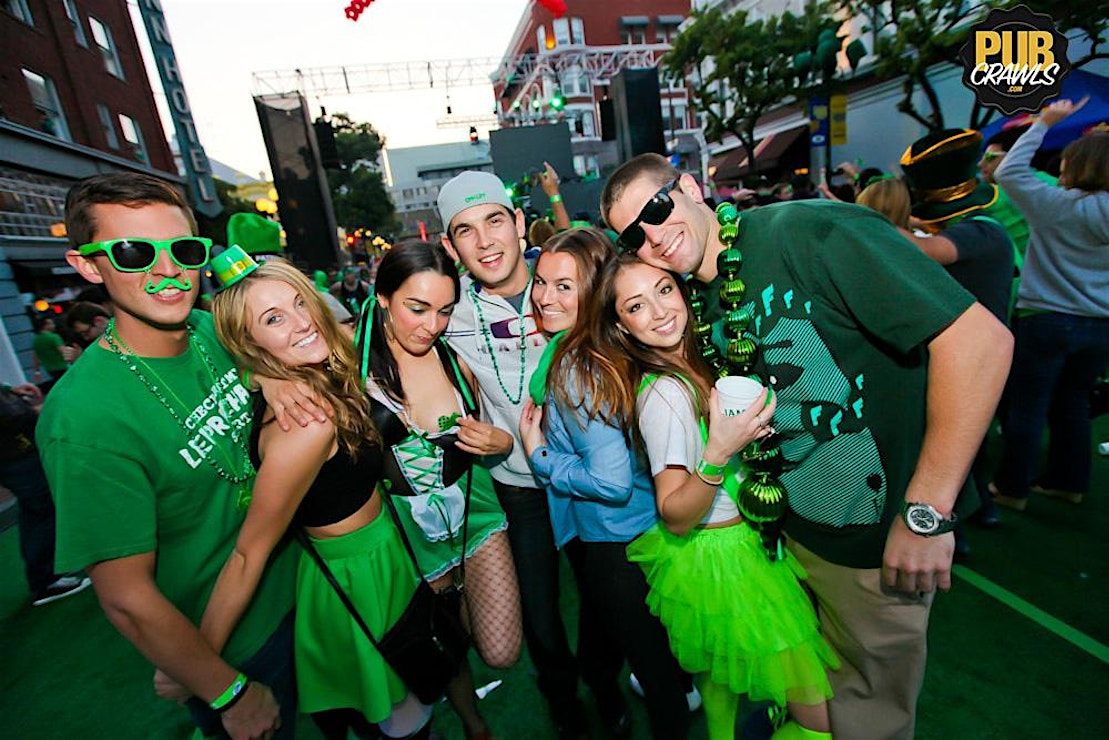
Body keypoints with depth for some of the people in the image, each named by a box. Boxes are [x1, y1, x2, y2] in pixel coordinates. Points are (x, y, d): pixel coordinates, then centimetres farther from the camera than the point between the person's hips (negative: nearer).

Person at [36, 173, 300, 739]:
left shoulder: (214, 331, -12)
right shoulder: (84, 417, -29)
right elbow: (126, 596, -23)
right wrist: (231, 694, -12)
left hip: (294, 584, 5)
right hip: (230, 650, -5)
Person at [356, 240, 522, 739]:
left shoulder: (456, 361, -7)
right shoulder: (351, 357, -16)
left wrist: (500, 442, -14)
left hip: (474, 513, 2)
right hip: (407, 529, -1)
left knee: (502, 654, 2)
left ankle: (461, 599, 34)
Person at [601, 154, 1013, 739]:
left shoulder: (807, 230, -22)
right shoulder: (702, 303, 0)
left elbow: (980, 337, -26)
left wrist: (926, 513, -25)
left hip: (874, 541, -5)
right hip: (782, 530, 6)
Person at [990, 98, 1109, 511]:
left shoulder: (1057, 205, -10)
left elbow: (1008, 171, -1)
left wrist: (1044, 122, 7)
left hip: (1047, 320, -6)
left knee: (1026, 409, 2)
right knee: (1074, 405, 17)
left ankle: (1012, 488, 10)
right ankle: (1068, 481, 29)